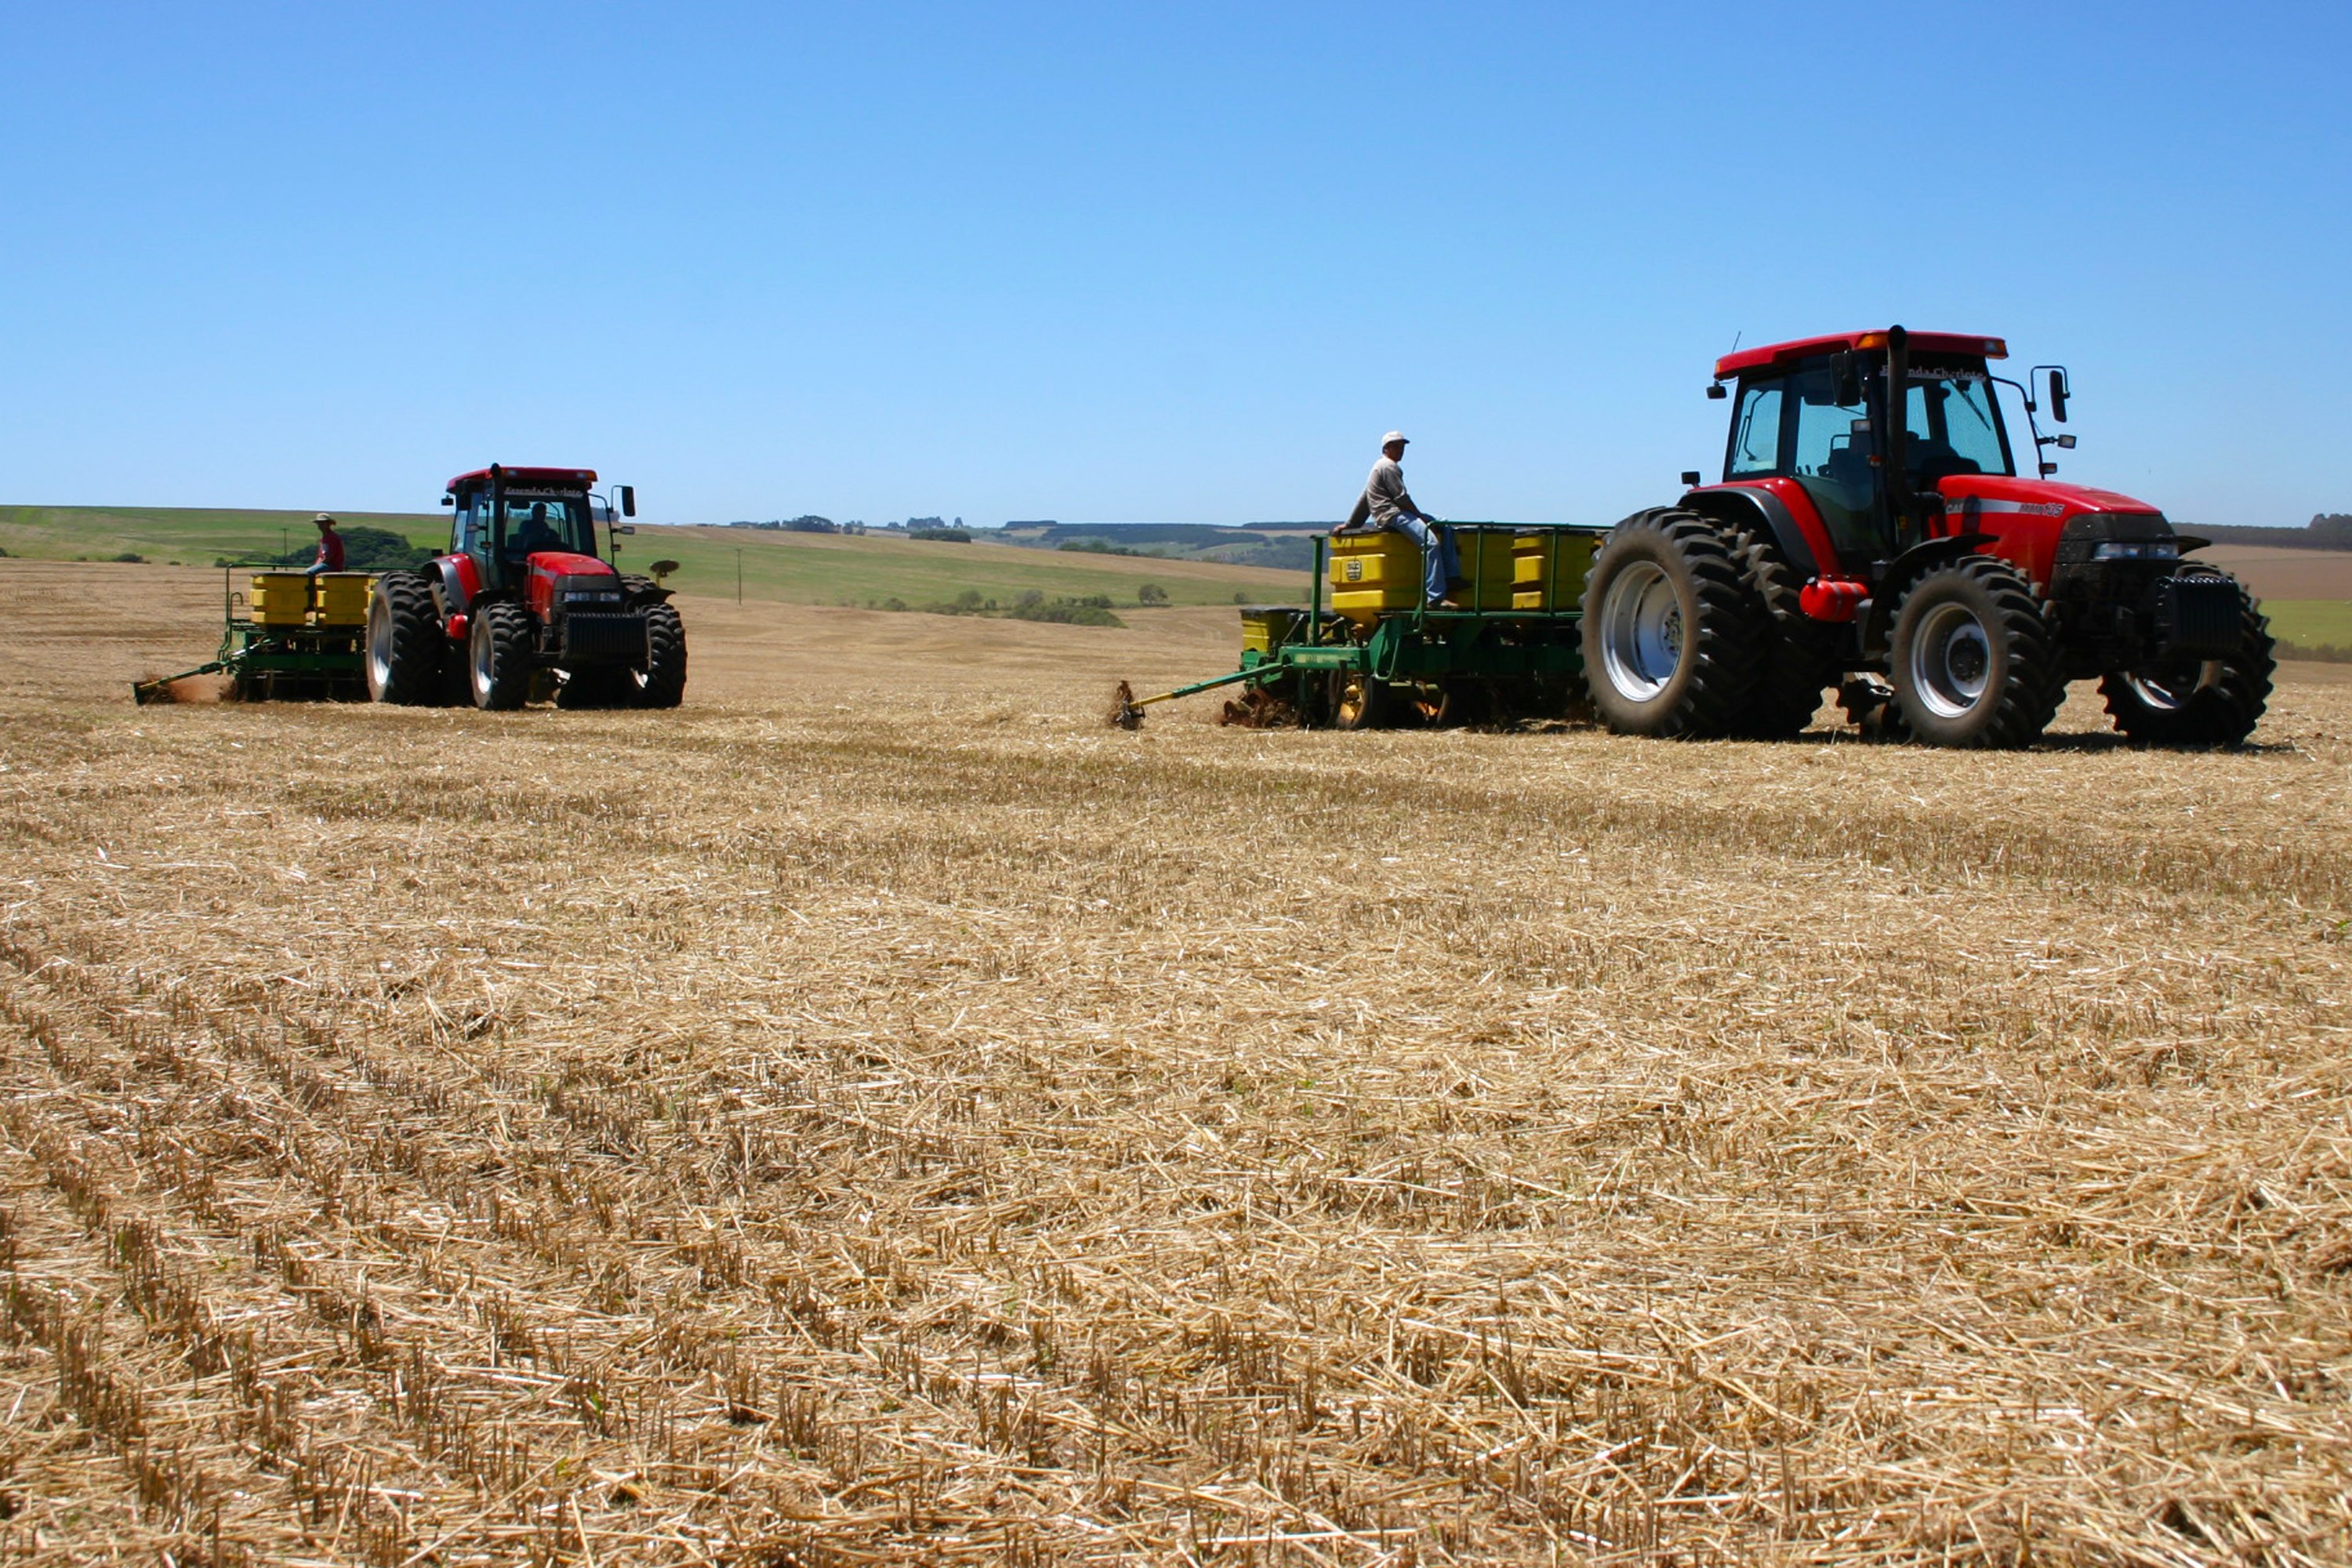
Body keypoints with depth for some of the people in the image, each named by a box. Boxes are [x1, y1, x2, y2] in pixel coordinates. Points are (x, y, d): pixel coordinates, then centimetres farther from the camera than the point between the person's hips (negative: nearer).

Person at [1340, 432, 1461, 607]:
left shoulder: (1379, 467, 28)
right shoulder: (1388, 467, -5)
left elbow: (1363, 500, 29)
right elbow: (1401, 497, -13)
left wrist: (1349, 525, 30)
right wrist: (1420, 516, -4)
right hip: (1392, 515, -11)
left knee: (1444, 530, 8)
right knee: (1431, 542, -27)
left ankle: (1452, 578, -5)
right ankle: (1436, 598, -36)